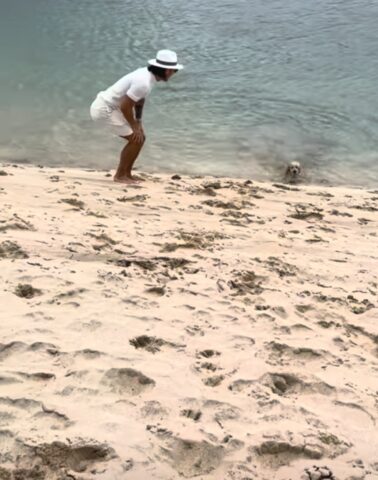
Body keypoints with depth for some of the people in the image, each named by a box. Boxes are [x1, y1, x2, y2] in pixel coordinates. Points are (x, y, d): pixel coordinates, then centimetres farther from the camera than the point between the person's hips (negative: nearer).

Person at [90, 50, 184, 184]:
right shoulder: (143, 82, -28)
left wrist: (138, 123, 13)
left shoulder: (147, 75, 2)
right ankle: (120, 175, 2)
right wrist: (134, 126, -13)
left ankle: (126, 174, 20)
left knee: (140, 138, 11)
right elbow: (125, 106, -26)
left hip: (112, 107, 10)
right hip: (105, 109, -10)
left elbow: (139, 101, 15)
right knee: (136, 140, -9)